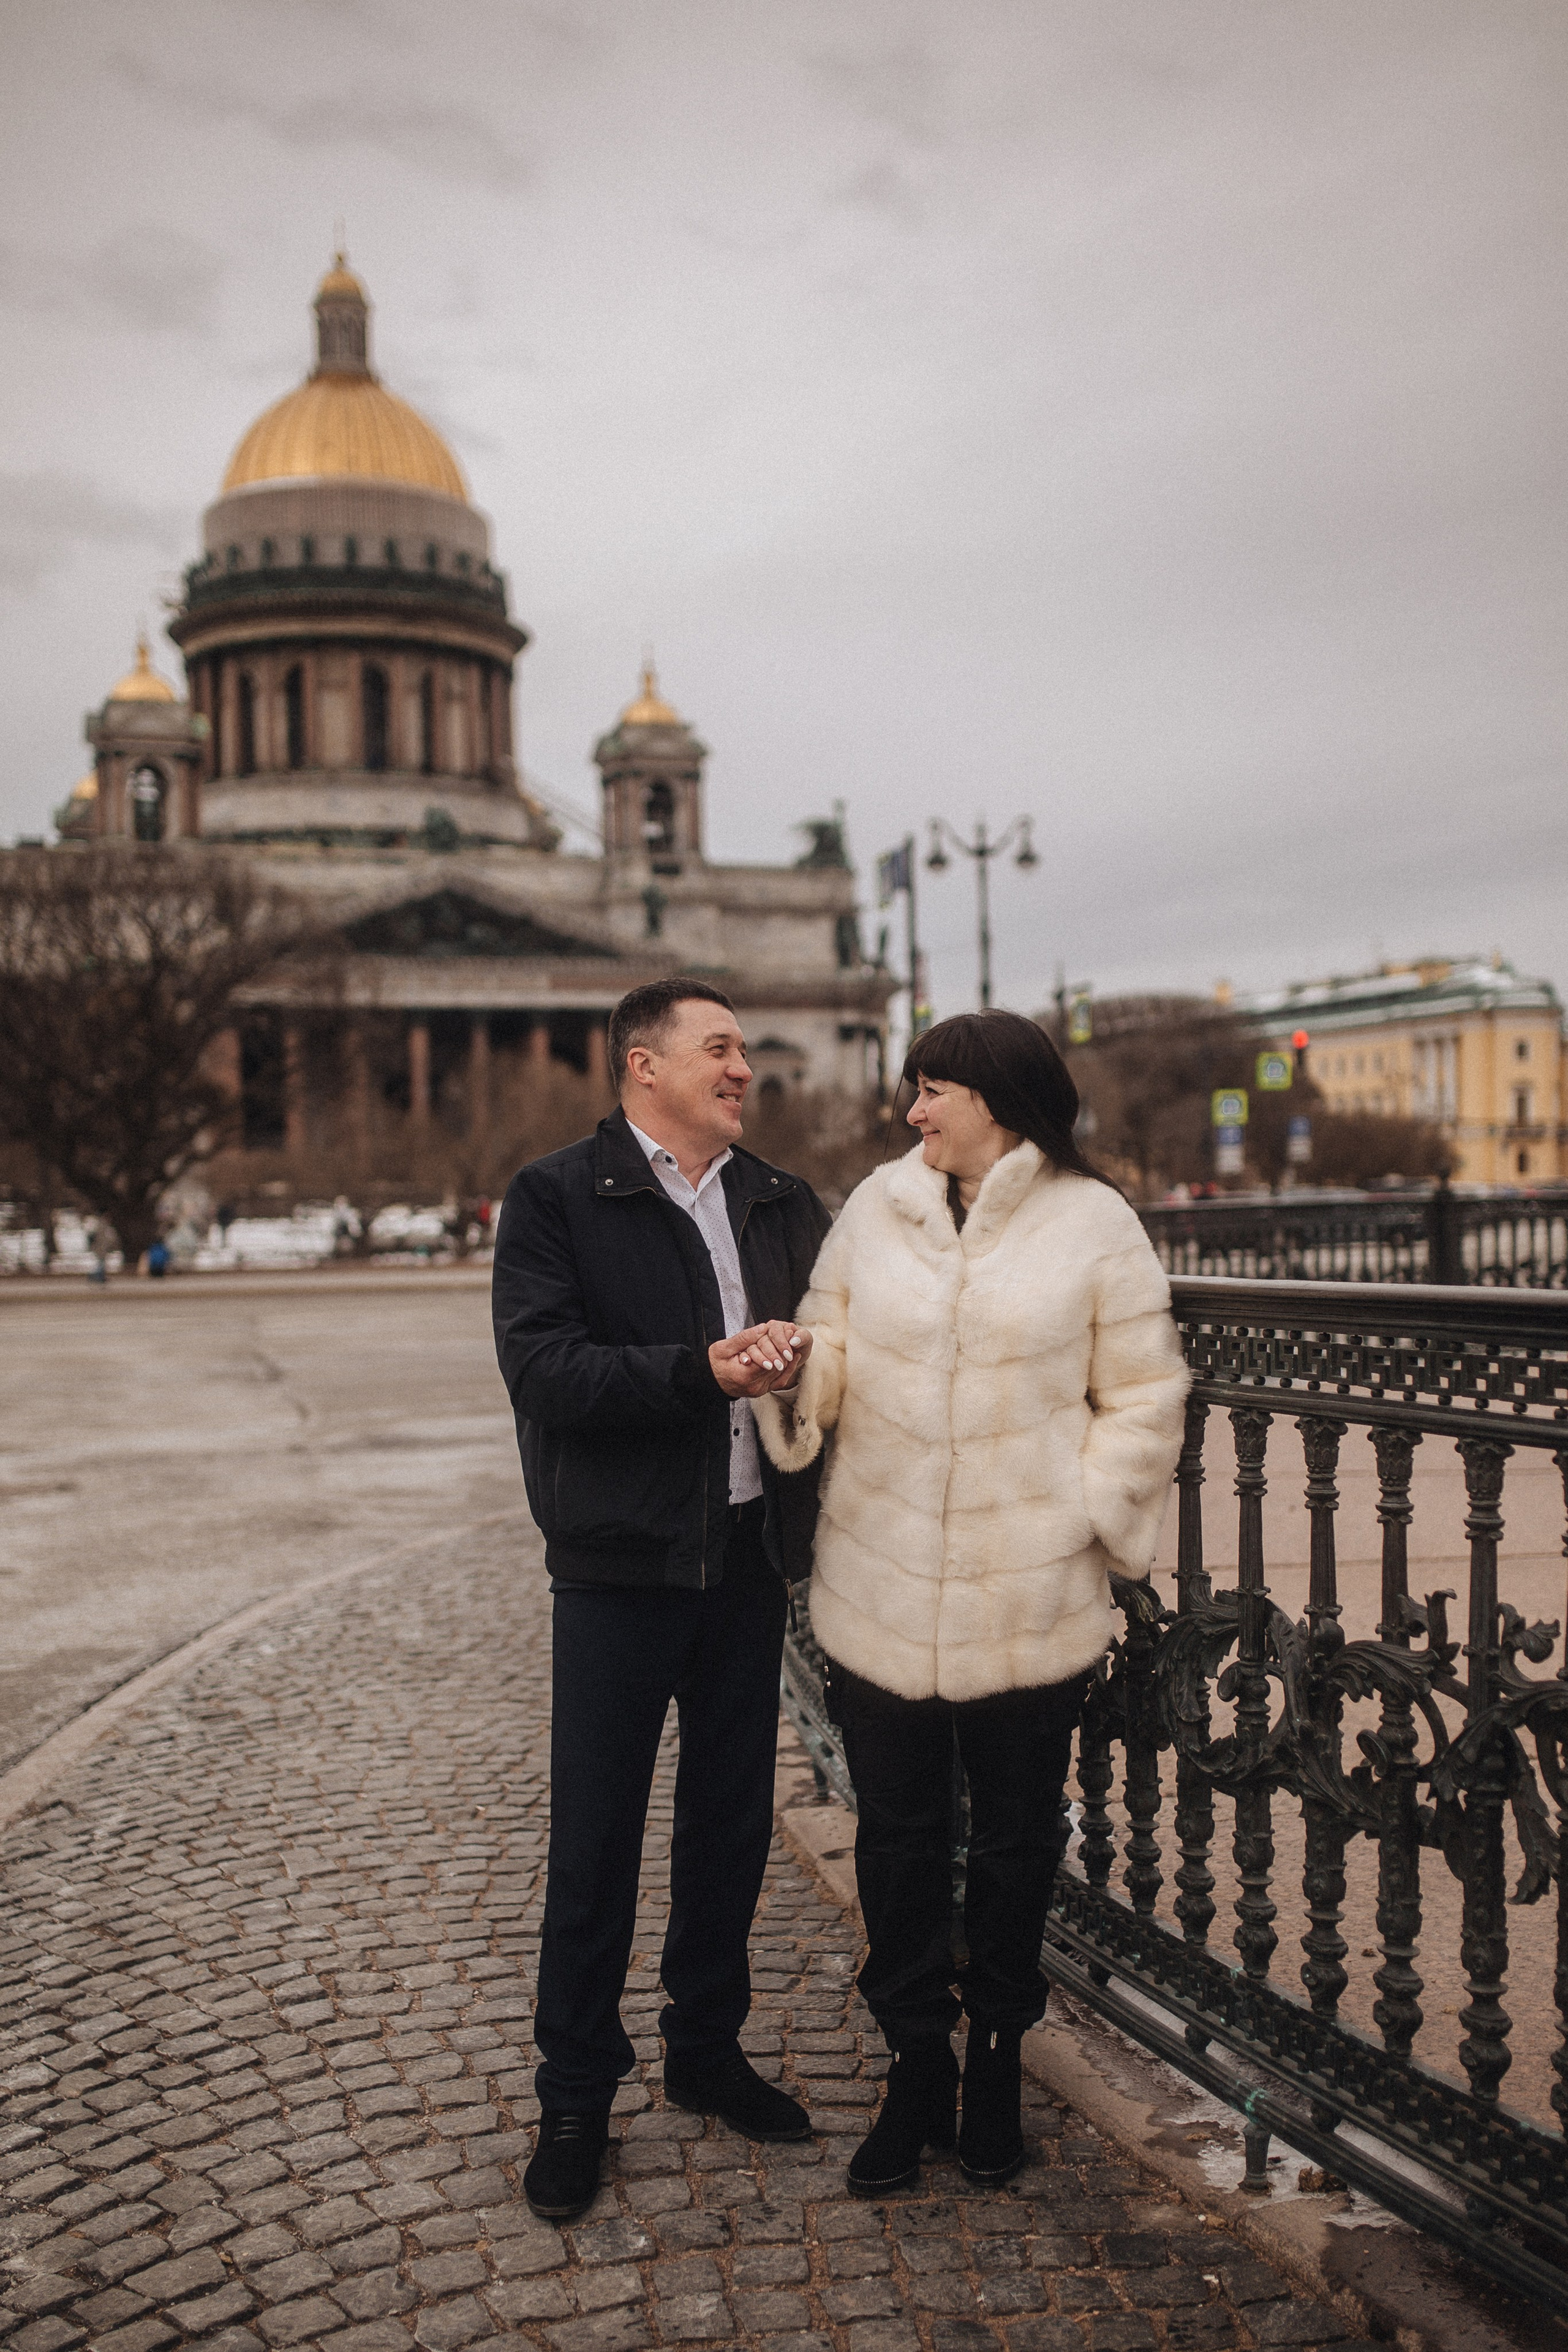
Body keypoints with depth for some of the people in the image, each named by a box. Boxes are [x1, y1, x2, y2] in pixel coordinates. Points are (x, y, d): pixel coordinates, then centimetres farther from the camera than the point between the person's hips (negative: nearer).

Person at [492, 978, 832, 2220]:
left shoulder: (783, 1204, 10)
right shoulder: (555, 1198, -6)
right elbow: (543, 1367, -17)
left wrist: (801, 1355, -13)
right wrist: (705, 1370, -24)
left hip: (749, 1555, 5)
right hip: (622, 1560, -5)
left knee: (733, 1818, 17)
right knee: (596, 1838, 6)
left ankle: (707, 2048, 37)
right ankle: (575, 2098, 24)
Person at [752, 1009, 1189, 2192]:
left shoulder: (1094, 1224, -4)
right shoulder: (878, 1206, 4)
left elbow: (1141, 1399, -1)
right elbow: (833, 1350, 5)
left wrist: (1081, 1519, -10)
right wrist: (791, 1379, -17)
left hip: (1029, 1601, -2)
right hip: (881, 1588, 2)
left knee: (1015, 1840, 14)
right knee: (898, 1839, 12)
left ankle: (996, 2062, 35)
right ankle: (917, 2072, 30)